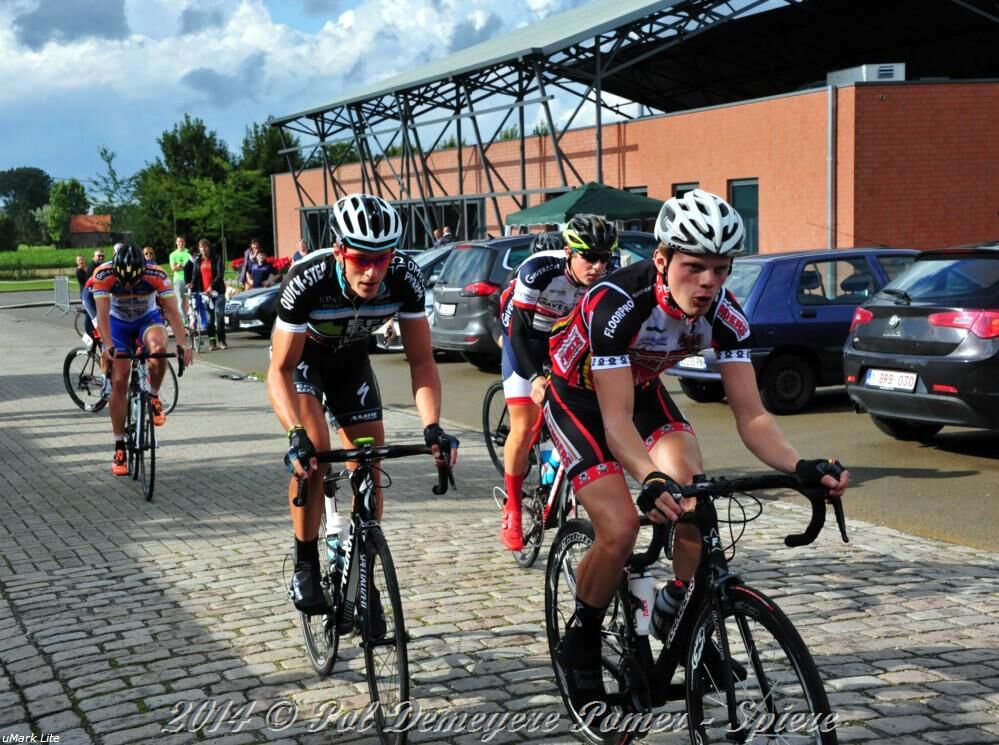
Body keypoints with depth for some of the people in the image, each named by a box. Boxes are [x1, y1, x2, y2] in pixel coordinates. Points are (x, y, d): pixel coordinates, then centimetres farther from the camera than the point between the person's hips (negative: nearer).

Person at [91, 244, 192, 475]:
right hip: (118, 323, 1)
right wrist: (108, 347, -49)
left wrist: (182, 344, -45)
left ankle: (154, 397, -9)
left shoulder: (156, 275, -30)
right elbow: (103, 314, -35)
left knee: (159, 347, -36)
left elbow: (172, 310, -33)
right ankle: (119, 446, 3)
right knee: (119, 382, -8)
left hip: (148, 319, 0)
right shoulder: (104, 274, -30)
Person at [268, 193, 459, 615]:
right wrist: (296, 435, -47)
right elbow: (280, 371, -33)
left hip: (351, 358, 3)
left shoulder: (405, 278, -32)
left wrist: (432, 427, -38)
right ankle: (305, 567, -8)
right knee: (315, 448, -25)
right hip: (302, 356, -3)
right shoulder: (307, 280, -39)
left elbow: (421, 360, -23)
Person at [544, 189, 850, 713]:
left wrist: (799, 467, -39)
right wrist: (651, 481, -57)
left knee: (694, 493, -19)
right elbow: (616, 421, -39)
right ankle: (580, 644, 5)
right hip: (578, 397, -4)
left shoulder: (724, 314, -21)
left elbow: (750, 415, -21)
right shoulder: (617, 303, -36)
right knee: (621, 528, -20)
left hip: (640, 388, 5)